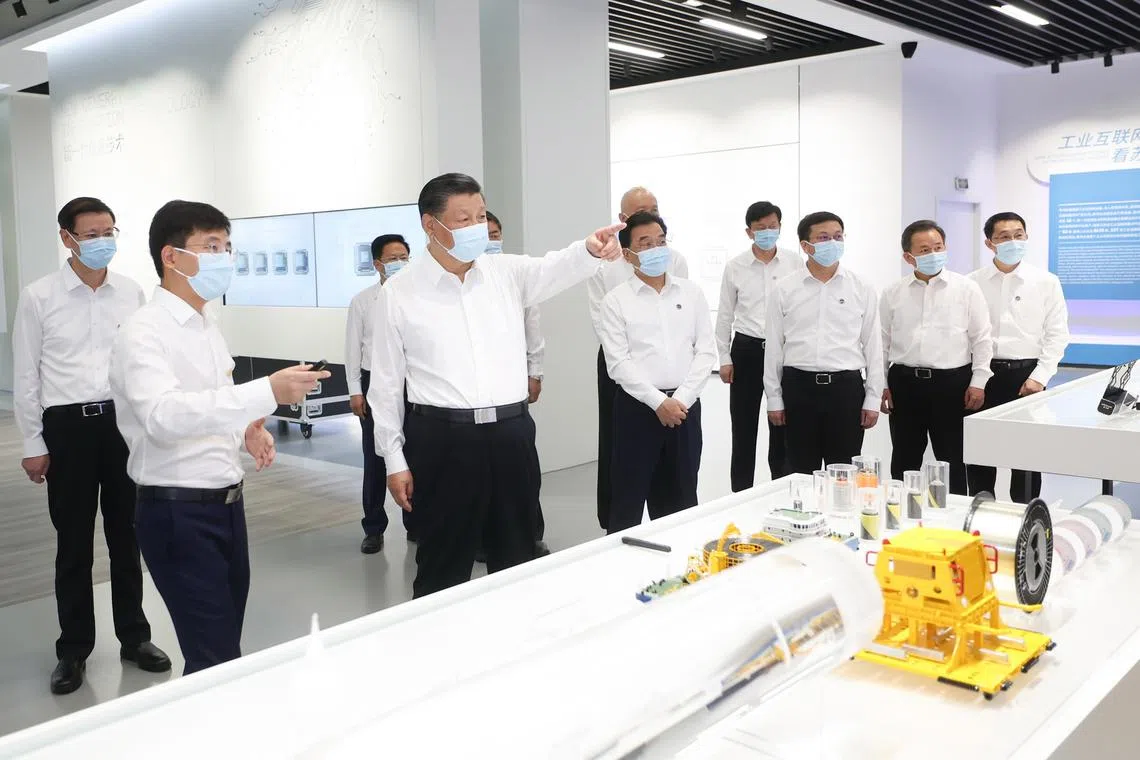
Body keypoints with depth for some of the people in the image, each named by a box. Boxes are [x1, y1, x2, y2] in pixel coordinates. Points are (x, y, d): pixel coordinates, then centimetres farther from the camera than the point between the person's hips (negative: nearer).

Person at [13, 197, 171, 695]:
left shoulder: (132, 293, 2)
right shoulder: (38, 297, -4)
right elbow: (26, 376, -1)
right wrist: (33, 444, -2)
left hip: (125, 420, 2)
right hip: (69, 424, -2)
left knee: (127, 536, 13)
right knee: (74, 544, 9)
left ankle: (134, 636, 29)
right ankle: (73, 649, 24)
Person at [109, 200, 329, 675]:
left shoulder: (207, 331, 12)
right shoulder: (143, 334, -15)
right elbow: (165, 414, -32)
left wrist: (246, 427, 0)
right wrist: (267, 392, -40)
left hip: (227, 504, 8)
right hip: (179, 515, -8)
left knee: (224, 645, 16)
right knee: (216, 659, -7)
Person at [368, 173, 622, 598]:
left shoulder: (506, 273, 6)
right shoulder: (400, 293, -1)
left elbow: (555, 270, -14)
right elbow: (386, 383, 2)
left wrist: (591, 250, -37)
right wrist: (395, 461, 0)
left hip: (511, 434, 3)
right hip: (441, 440, -3)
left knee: (518, 559, 15)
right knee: (443, 567, 8)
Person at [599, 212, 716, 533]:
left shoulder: (691, 293, 8)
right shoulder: (616, 300, -1)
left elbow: (706, 352, 3)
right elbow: (618, 362, -8)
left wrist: (681, 400, -8)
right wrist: (658, 402, -14)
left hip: (685, 405, 3)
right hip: (638, 406, -3)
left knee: (680, 499, 11)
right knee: (629, 498, 2)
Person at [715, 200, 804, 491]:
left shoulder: (795, 262, 0)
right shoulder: (735, 266, 1)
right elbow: (725, 315, 6)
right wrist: (724, 358, 3)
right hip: (747, 350, 0)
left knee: (782, 426, 6)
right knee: (744, 426, 5)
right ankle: (741, 494, 16)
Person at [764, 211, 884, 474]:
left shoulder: (861, 289, 3)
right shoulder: (785, 290, 2)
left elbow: (873, 346, 4)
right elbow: (774, 347, 5)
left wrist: (873, 400, 1)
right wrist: (774, 398, 3)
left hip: (846, 386, 0)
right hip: (799, 387, 0)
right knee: (801, 472, 9)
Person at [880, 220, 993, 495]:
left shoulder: (966, 288, 0)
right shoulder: (893, 294, 5)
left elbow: (982, 339, 2)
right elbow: (882, 342, 9)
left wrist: (978, 382, -3)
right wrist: (881, 385, 6)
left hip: (952, 383, -2)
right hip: (904, 383, 2)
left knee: (953, 461, 7)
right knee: (904, 462, 11)